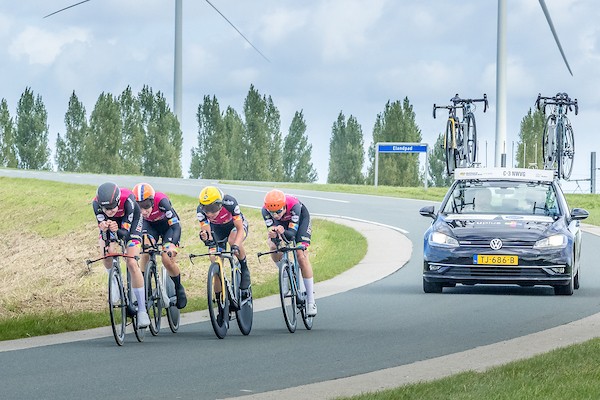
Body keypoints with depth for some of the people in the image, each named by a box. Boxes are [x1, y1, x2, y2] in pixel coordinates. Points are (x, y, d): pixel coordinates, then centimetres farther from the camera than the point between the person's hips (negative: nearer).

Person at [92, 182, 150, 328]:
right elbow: (104, 234, -31)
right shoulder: (97, 203, -33)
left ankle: (142, 310, -11)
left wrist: (117, 231, -57)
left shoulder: (127, 200, -39)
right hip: (111, 223, 3)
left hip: (130, 224, -3)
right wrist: (104, 229, -54)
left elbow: (125, 233, -35)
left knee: (132, 264, -16)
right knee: (107, 260, -18)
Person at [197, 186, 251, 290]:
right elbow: (205, 230, -30)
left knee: (232, 241, -37)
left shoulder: (230, 203, -39)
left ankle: (244, 269, -13)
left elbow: (240, 229, -36)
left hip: (235, 225, -3)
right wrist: (206, 239, -56)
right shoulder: (201, 210, -31)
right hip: (217, 229, 3)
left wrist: (236, 245, -53)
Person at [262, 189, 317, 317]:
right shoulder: (266, 210, -34)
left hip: (301, 217, -3)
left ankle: (311, 301, -10)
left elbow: (292, 233, -40)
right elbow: (270, 230, -33)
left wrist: (283, 232, -62)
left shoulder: (294, 206, -41)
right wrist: (271, 234, -57)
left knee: (301, 256, -14)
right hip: (282, 221, 3)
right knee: (273, 247, -22)